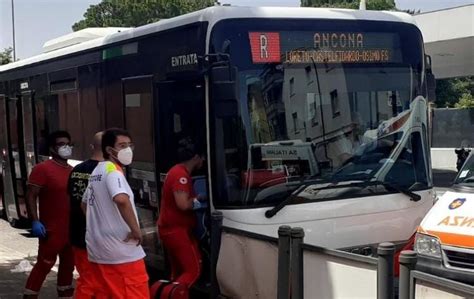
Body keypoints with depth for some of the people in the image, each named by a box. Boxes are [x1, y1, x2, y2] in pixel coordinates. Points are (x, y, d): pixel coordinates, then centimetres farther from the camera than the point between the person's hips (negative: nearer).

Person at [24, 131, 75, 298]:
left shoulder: (73, 171, 14)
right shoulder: (42, 168, -10)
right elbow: (31, 196, -15)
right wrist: (35, 221, -23)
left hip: (72, 229, 7)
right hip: (52, 230, -7)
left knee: (68, 265, 15)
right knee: (44, 265, -5)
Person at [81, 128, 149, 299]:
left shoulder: (97, 171, 15)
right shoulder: (112, 170, -14)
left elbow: (85, 204, 28)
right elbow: (121, 199, -34)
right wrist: (136, 229, -23)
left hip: (98, 249, 9)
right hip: (122, 251, -9)